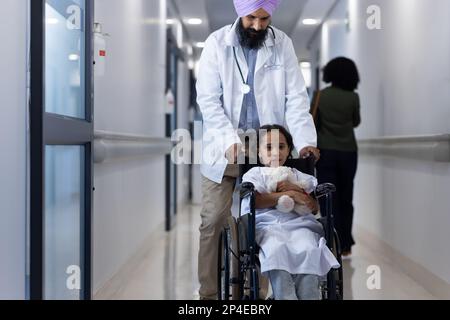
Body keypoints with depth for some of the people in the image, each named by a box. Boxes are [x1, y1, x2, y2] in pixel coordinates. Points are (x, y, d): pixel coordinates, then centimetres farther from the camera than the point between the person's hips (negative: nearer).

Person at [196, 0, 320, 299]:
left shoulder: (282, 43, 1)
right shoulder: (217, 42, -3)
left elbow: (296, 97, -2)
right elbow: (208, 99, -7)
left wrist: (305, 140, -15)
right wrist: (231, 140, -19)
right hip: (224, 150, -1)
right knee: (213, 222, 0)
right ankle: (208, 292, 11)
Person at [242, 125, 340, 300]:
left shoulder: (299, 176, 29)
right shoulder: (255, 173, 21)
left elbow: (314, 207, 18)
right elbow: (255, 201, -1)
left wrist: (297, 190, 0)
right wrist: (289, 194, -6)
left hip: (299, 223, 2)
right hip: (268, 224, -2)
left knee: (309, 250, -32)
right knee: (277, 249, -37)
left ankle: (309, 296, -34)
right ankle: (285, 296, -40)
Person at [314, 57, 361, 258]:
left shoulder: (320, 96, -3)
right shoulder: (352, 97, -3)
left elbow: (314, 124, 2)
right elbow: (356, 122, 11)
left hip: (326, 152, -1)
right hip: (348, 152, 1)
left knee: (330, 200, 0)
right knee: (346, 198, 12)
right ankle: (345, 245, 15)